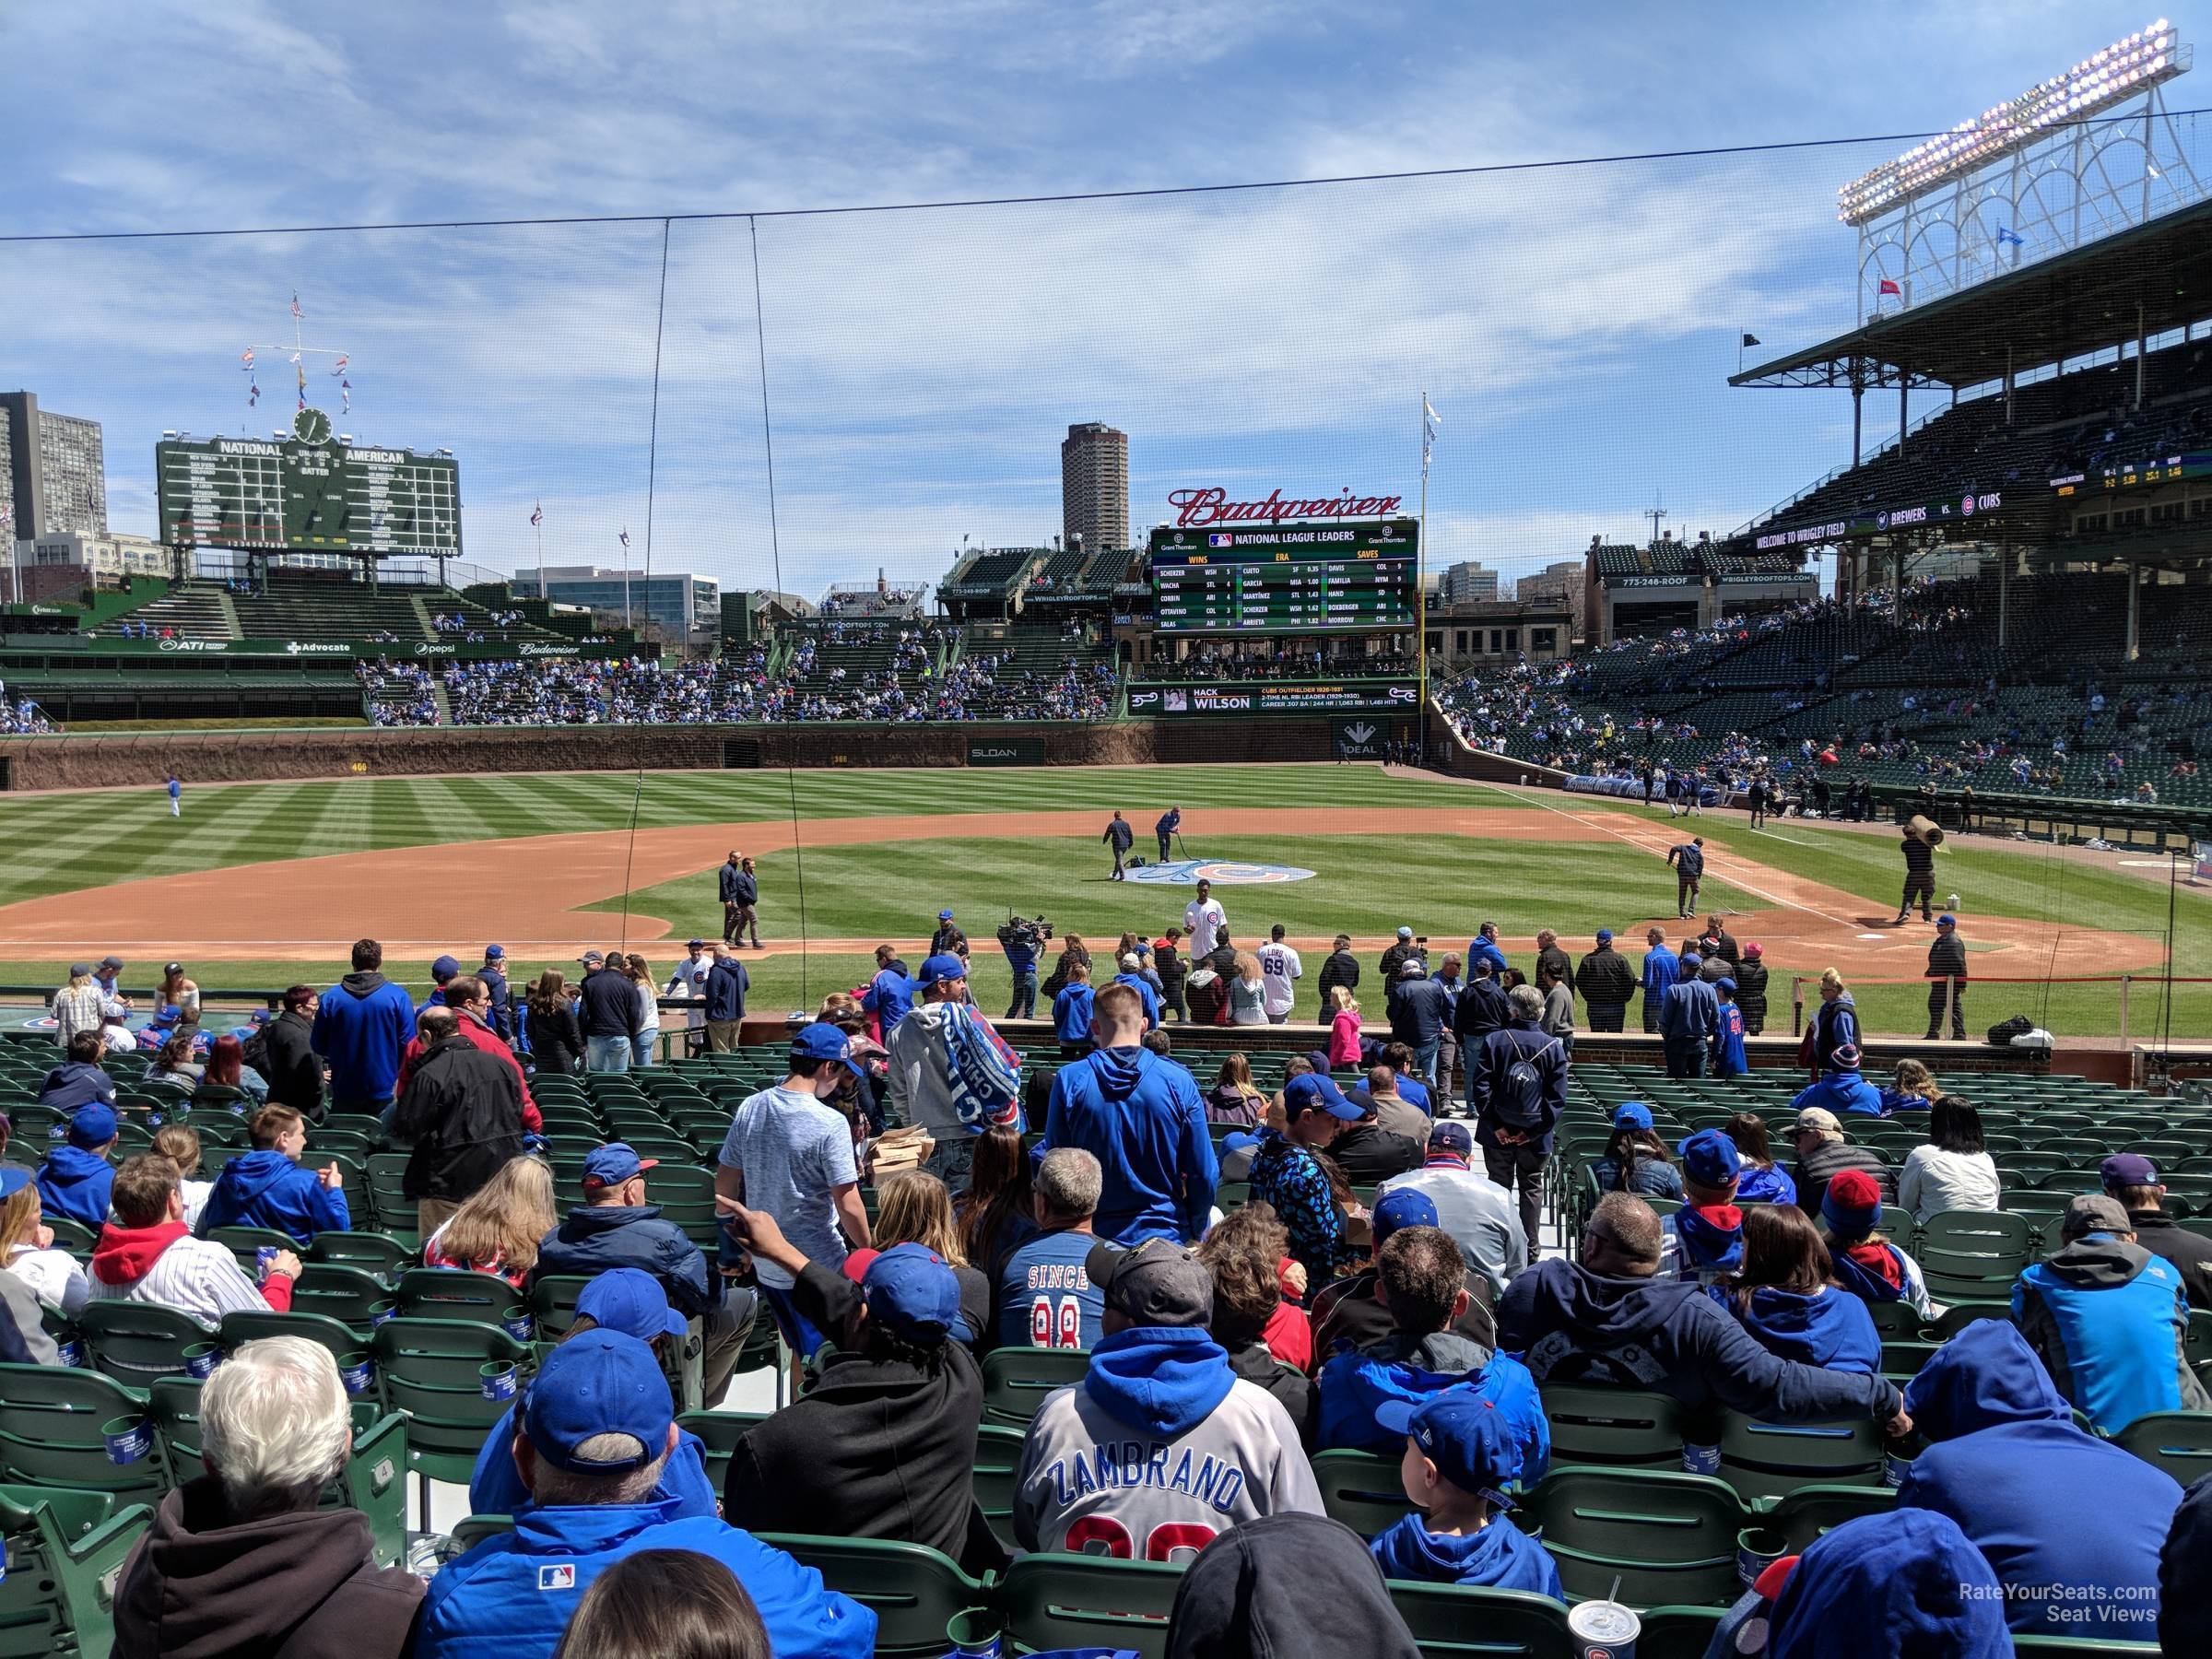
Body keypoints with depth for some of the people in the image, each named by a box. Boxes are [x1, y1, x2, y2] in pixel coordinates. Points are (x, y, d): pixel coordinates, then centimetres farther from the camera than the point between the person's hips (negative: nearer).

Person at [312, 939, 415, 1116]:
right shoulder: (398, 996, -9)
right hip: (385, 1091, -2)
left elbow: (318, 1047, 3)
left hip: (344, 1090, 2)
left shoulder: (330, 997, -3)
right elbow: (408, 1044, -8)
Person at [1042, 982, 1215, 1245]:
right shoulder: (1179, 1081, -9)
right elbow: (1204, 1174, -5)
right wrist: (1195, 1233, 12)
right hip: (1165, 1232, -1)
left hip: (1093, 1235, 1)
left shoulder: (1069, 1080, -8)